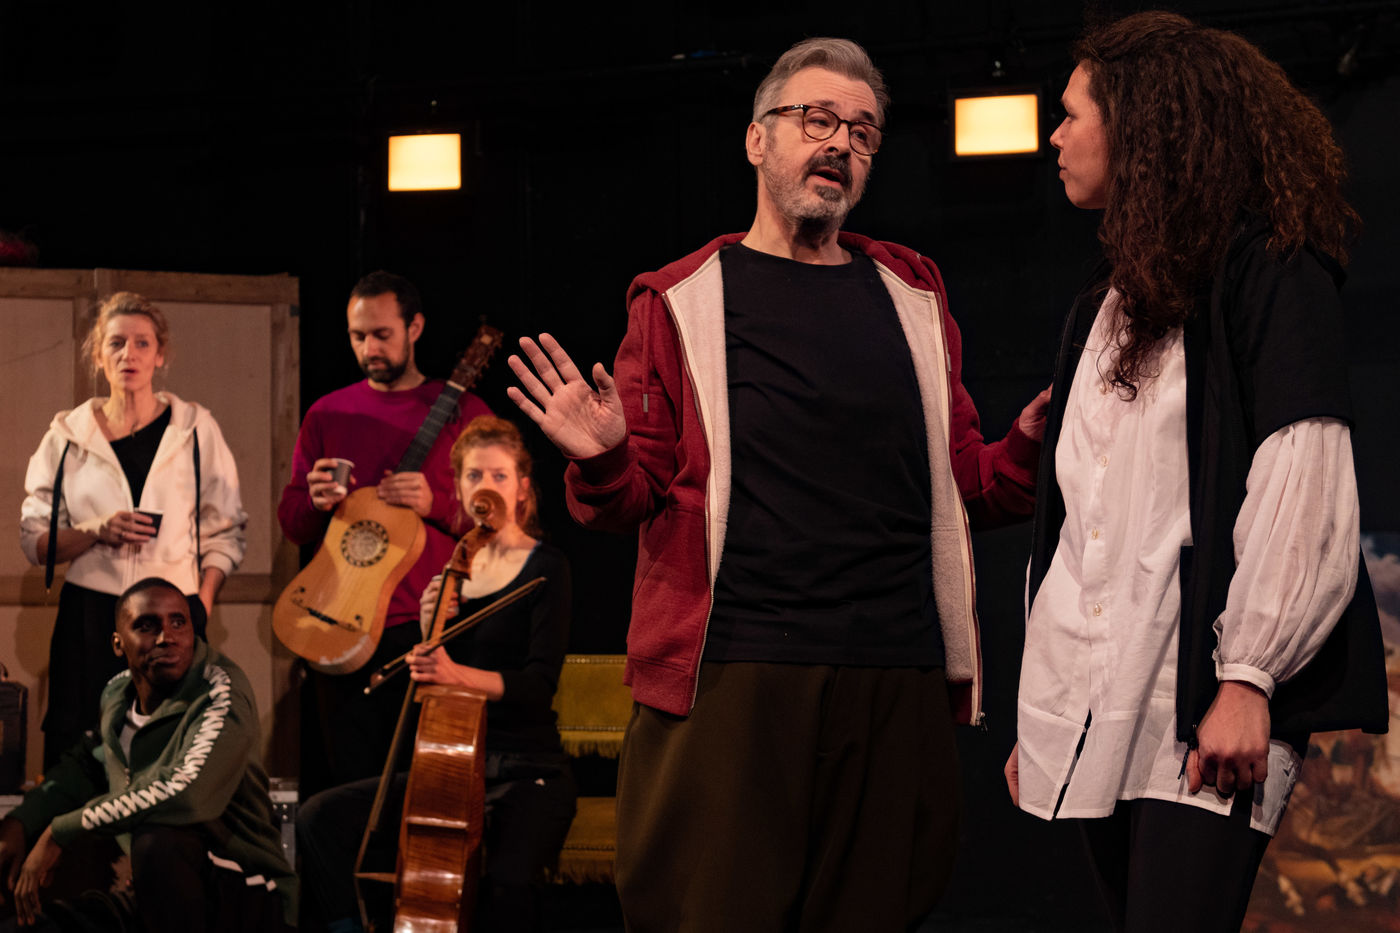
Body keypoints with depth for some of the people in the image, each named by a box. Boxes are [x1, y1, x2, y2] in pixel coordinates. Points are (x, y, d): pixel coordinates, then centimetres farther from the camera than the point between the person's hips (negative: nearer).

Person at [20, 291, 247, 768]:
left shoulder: (196, 430, 9)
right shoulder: (69, 435, 10)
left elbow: (225, 532, 9)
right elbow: (34, 542, 8)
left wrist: (203, 603, -5)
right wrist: (96, 532, -9)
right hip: (88, 616, 0)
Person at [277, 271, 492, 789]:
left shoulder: (461, 412, 5)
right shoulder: (328, 414, 14)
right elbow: (291, 523, 16)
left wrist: (435, 503, -15)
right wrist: (316, 501, -7)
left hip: (433, 630, -2)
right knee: (352, 781, 1)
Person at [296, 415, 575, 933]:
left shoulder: (545, 567, -1)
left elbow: (539, 684, -15)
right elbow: (427, 694, 14)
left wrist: (457, 673, -31)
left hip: (526, 771, -6)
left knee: (509, 882, -36)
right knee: (320, 818, -15)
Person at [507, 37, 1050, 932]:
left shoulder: (912, 298, 17)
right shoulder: (683, 301, 7)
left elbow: (965, 485, 17)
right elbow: (637, 500, 7)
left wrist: (1030, 446, -3)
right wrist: (603, 462, -14)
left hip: (897, 684, 3)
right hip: (728, 680, -3)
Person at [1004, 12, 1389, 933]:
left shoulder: (1268, 271, -1)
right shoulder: (1108, 305, 23)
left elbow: (1303, 493, -11)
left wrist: (1247, 677, -18)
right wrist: (1039, 712, 17)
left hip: (1203, 710, -7)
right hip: (1094, 715, 7)